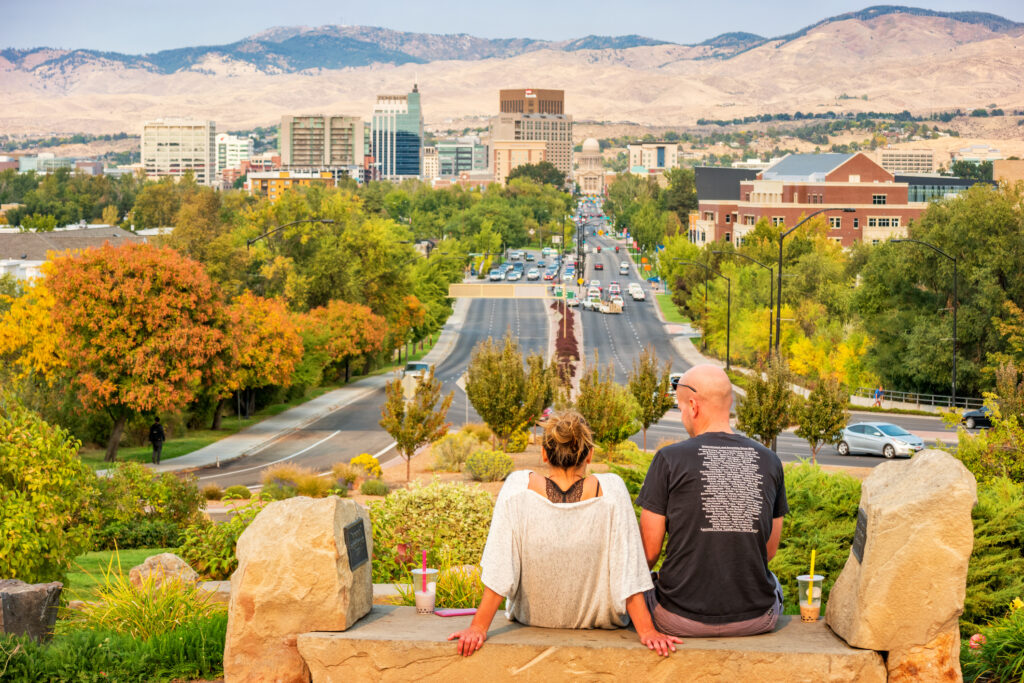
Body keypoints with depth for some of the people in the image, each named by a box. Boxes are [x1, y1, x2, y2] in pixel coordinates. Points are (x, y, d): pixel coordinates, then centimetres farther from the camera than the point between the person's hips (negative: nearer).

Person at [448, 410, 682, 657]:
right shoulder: (609, 490, -22)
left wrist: (479, 627, -15)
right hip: (598, 619, 0)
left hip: (533, 617, 1)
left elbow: (498, 571, -20)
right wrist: (646, 630, -15)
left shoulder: (519, 487, -21)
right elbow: (628, 572, -21)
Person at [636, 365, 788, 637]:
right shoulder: (770, 461, 1)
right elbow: (770, 550, 10)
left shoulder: (669, 459, -10)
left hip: (681, 620, -3)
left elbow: (649, 551, -6)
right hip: (755, 620, 3)